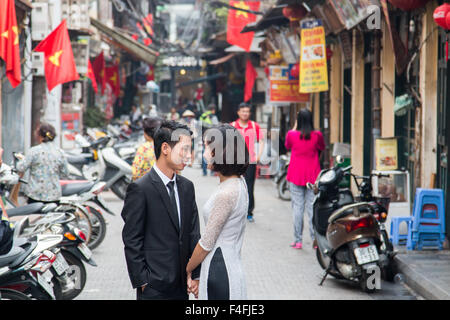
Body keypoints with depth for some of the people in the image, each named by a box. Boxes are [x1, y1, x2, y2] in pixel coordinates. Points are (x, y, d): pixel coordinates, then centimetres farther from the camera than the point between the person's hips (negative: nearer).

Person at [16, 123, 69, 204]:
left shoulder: (34, 151, -10)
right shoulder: (60, 152, 0)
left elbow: (21, 168, -8)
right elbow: (65, 173, 6)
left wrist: (23, 159, 11)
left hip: (36, 194, -2)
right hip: (54, 195, 2)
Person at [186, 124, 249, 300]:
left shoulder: (226, 194, -22)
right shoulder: (239, 183, 7)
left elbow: (206, 244, -15)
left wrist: (187, 270, 0)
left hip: (220, 275, -9)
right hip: (233, 269, 9)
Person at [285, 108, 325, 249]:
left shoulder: (292, 135, -8)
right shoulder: (317, 135, -6)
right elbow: (322, 148, 14)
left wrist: (294, 128, 17)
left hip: (296, 175, -1)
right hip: (313, 175, 1)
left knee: (297, 207, 3)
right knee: (312, 207, 5)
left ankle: (298, 240, 3)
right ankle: (315, 239, 4)